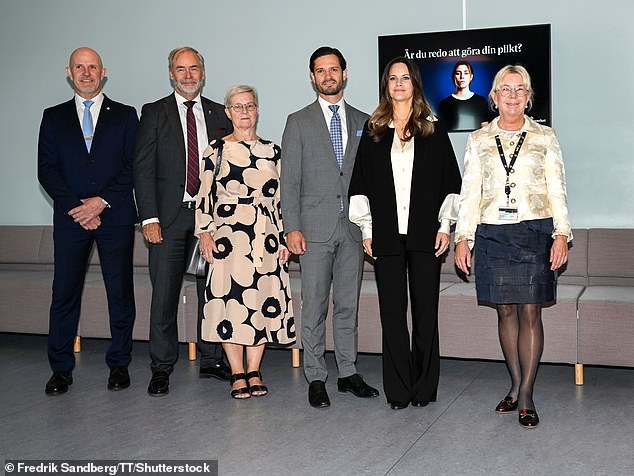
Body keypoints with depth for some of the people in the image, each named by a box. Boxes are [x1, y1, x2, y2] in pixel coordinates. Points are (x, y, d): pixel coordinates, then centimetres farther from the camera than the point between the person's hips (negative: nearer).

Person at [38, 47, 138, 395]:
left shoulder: (125, 115, 10)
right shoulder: (54, 117, 13)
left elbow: (132, 167, 1)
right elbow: (46, 171, 5)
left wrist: (101, 201, -11)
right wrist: (78, 209, -8)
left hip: (115, 215, -1)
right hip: (70, 218, 1)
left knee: (120, 291, 1)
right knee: (64, 292, 0)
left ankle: (119, 364, 13)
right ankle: (61, 369, 9)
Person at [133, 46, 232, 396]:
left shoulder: (219, 115, 11)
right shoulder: (154, 113, 4)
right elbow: (143, 168, -1)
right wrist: (149, 217, -10)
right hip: (169, 216, -2)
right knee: (164, 294, 0)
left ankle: (211, 360, 20)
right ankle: (162, 368, 10)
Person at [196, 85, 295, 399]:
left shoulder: (272, 151, 13)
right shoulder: (216, 149, 5)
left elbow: (280, 198, 13)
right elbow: (204, 195, 3)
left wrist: (284, 239, 9)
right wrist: (205, 232, -6)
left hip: (266, 238, 3)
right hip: (227, 236, -2)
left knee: (262, 300, 2)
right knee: (230, 299, -3)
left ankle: (254, 372, 13)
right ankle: (238, 374, 7)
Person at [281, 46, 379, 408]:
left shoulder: (363, 122, 12)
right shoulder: (299, 122, 5)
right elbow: (290, 180, 0)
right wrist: (292, 227, -9)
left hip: (354, 227, 3)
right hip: (315, 227, -2)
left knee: (349, 304, 9)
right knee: (314, 307, 1)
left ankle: (348, 372, 20)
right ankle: (316, 378, 10)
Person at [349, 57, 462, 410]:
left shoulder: (434, 130, 8)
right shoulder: (373, 131, 11)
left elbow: (451, 181, 6)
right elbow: (361, 184, 10)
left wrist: (445, 226, -2)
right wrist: (367, 229, 4)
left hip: (425, 233, -1)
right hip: (386, 235, 1)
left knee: (425, 310, 3)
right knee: (392, 312, 2)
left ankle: (424, 387, 14)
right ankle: (398, 390, 11)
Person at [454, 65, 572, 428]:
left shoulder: (545, 138, 7)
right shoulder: (479, 140, 10)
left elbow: (557, 190, 4)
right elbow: (470, 192, 8)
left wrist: (561, 234, -7)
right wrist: (463, 237, 2)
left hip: (534, 233, -1)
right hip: (493, 234, 2)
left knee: (530, 313, -2)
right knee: (506, 311, 7)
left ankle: (526, 395, 4)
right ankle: (516, 387, 18)